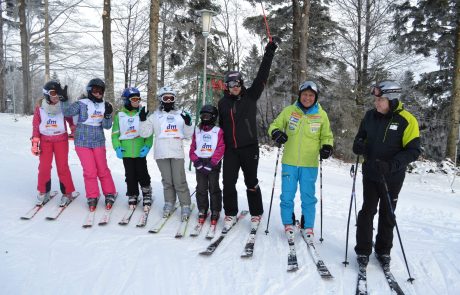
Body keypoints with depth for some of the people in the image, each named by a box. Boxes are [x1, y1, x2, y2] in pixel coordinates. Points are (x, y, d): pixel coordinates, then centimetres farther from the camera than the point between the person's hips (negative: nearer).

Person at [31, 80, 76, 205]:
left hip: (61, 139, -1)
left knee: (62, 167, 0)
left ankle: (67, 193, 13)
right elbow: (36, 124, 0)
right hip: (45, 139, 1)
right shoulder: (40, 106, -5)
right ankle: (43, 192, 21)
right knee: (44, 167, 3)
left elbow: (70, 119, 5)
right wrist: (35, 141, -1)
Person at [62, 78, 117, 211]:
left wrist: (108, 115, -14)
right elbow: (68, 112, -13)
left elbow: (107, 126, 2)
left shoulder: (105, 106, 5)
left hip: (99, 142, 2)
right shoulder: (82, 104, -3)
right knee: (90, 171, -2)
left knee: (103, 170, 5)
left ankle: (110, 194, 19)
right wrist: (64, 100, -23)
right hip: (82, 142, -2)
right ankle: (92, 197, 12)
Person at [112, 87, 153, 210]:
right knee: (130, 175, 9)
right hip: (126, 152, 1)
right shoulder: (119, 115, 4)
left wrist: (147, 146, -10)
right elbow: (115, 134, 6)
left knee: (142, 174, 2)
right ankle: (132, 196, 24)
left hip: (140, 151, -1)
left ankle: (147, 195, 18)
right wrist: (117, 147, -7)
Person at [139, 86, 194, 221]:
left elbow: (187, 135, 9)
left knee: (179, 181, -4)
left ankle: (185, 206, 4)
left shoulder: (181, 114, 12)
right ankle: (169, 203, 22)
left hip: (177, 153, -1)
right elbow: (145, 133, 8)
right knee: (167, 180, 7)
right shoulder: (155, 116, 12)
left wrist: (188, 124, -8)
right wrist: (143, 120, -5)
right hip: (161, 153, 1)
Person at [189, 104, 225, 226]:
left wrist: (212, 162, -15)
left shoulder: (218, 131, 0)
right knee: (201, 188, 6)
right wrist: (196, 161, -6)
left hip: (213, 164, -3)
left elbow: (220, 149, -7)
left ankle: (215, 211, 11)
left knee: (214, 188, 2)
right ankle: (202, 210, 16)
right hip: (200, 163, 3)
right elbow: (193, 147, 8)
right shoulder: (197, 130, 10)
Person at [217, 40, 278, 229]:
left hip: (249, 147, -2)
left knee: (251, 182, 8)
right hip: (230, 149, 2)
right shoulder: (223, 103, 6)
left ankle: (256, 214, 24)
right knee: (228, 182, 1)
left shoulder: (250, 96, 0)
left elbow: (262, 76, -6)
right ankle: (230, 214, 18)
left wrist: (269, 53, -10)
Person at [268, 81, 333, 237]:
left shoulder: (321, 115, 2)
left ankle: (308, 227, 24)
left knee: (308, 196, 7)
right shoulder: (289, 111, 1)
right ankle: (288, 223, 25)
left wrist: (327, 147, -9)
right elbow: (275, 125, 9)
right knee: (287, 195, 6)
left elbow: (327, 136, 11)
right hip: (289, 162, 0)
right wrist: (276, 132, -14)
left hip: (310, 164, 0)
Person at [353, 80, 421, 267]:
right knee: (367, 211, 6)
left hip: (392, 177, -2)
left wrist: (392, 165, -28)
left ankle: (383, 251, 28)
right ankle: (363, 251, 18)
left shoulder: (406, 121, -13)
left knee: (387, 214, 12)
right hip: (370, 174, 3)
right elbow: (361, 136, 13)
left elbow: (413, 150, -13)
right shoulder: (370, 116, -1)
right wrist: (358, 145, -11)